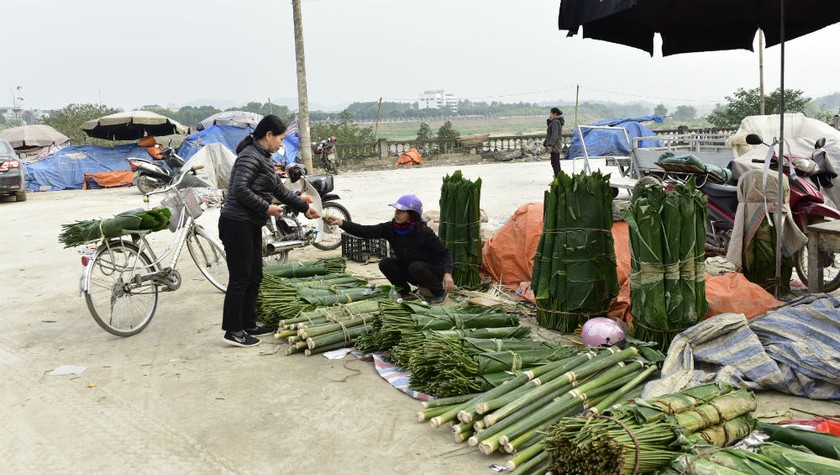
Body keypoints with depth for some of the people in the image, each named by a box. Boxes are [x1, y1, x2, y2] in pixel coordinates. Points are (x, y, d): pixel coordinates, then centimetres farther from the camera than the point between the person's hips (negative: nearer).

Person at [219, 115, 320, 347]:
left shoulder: (264, 158, 17)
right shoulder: (250, 156, -13)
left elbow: (280, 189, 24)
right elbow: (240, 189, -23)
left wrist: (304, 207, 25)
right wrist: (266, 207, -16)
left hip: (251, 225, 10)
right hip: (237, 224, -10)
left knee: (254, 277, 14)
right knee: (240, 278, -4)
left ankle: (249, 325, 24)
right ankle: (233, 331, 5)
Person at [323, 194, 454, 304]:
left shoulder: (424, 233, -27)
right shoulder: (391, 228, -14)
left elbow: (445, 253, -21)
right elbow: (365, 232, -22)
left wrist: (447, 273, -38)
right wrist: (341, 222, -34)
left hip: (433, 269, -4)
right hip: (408, 267, 4)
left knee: (416, 267, -35)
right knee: (385, 263, -16)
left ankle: (440, 291, -8)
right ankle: (404, 291, 5)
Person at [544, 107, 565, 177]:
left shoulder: (555, 122, -17)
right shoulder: (557, 121, 15)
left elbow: (554, 135, -24)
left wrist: (550, 145, -26)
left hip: (554, 146, -11)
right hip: (557, 146, 11)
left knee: (554, 163, -10)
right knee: (557, 163, 16)